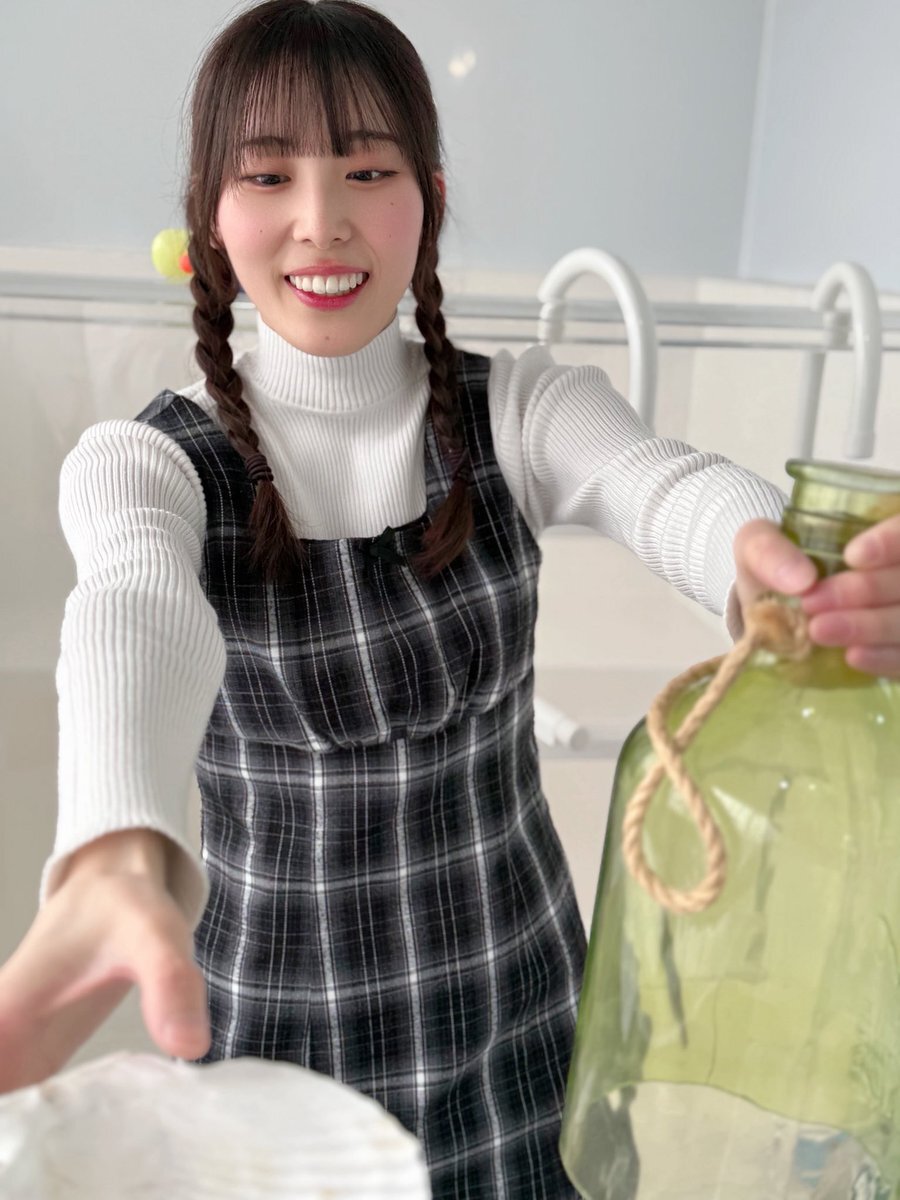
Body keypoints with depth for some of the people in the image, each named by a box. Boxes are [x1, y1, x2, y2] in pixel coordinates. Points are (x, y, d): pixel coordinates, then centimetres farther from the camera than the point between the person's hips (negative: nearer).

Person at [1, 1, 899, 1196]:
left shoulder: (522, 412, -8)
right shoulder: (144, 461, -13)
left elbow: (667, 487, -28)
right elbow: (137, 611, -34)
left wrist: (780, 565, -52)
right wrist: (118, 866, -56)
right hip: (274, 1013, -1)